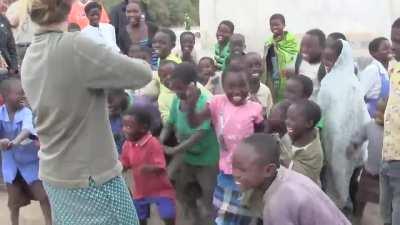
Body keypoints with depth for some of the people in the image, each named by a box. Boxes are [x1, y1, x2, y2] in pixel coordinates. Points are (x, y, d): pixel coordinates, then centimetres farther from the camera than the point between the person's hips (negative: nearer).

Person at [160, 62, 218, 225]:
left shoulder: (205, 101, -27)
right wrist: (160, 142, -15)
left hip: (207, 158, -7)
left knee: (208, 199, 1)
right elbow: (170, 124, 3)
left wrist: (174, 151, -31)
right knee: (182, 192, 19)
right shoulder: (177, 99, -7)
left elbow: (200, 134, -32)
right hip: (188, 156, 7)